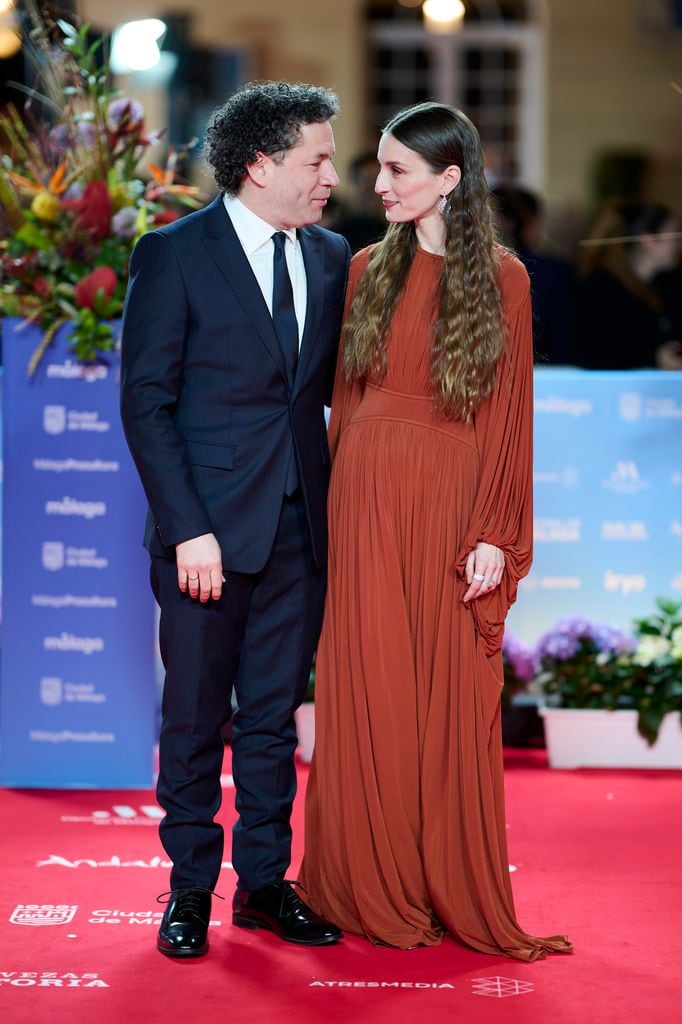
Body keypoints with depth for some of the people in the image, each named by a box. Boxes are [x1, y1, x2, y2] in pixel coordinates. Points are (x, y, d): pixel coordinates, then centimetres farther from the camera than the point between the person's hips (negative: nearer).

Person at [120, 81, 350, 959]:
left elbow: (334, 383, 13)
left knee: (274, 713, 11)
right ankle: (191, 887, 19)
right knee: (194, 716, 6)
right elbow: (146, 402, -8)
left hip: (301, 525, 4)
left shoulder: (331, 258, 9)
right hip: (209, 527, -4)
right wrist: (188, 528, -15)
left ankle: (264, 882, 22)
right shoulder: (173, 254, -6)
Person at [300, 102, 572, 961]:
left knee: (450, 696, 3)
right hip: (367, 498, 2)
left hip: (452, 502, -2)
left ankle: (454, 889, 15)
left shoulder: (500, 278, 0)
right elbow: (345, 399, 9)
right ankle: (373, 885, 16)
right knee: (367, 689, 5)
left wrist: (495, 533, -8)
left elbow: (509, 414, -3)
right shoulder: (368, 270, 7)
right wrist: (342, 498, 1)